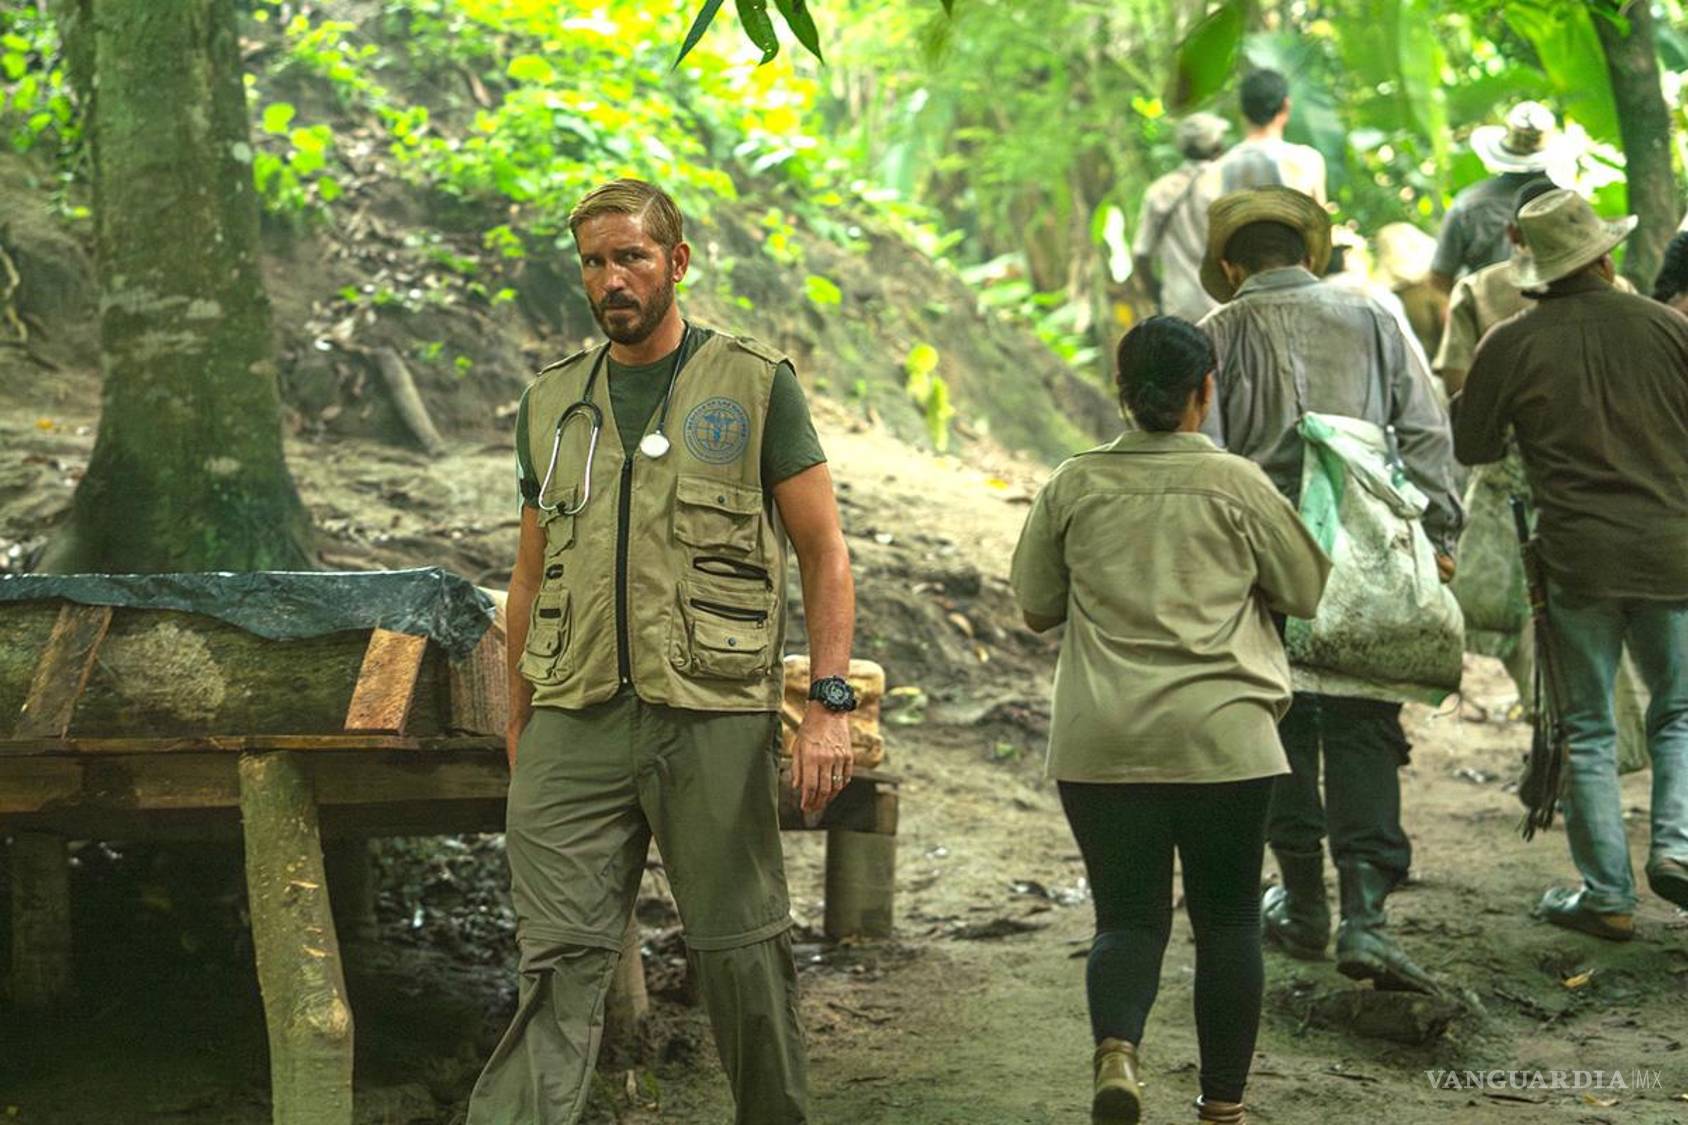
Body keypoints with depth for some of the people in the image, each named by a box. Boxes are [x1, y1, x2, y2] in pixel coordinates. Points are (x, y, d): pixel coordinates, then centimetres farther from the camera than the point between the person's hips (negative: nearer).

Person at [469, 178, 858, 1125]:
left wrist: (831, 704, -8)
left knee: (741, 953, 5)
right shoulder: (553, 402, 15)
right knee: (560, 958, -4)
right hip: (575, 721, 3)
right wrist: (518, 723, 15)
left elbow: (825, 552, 2)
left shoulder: (756, 385, 3)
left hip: (713, 716, -2)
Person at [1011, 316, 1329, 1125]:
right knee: (1227, 920, 11)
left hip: (1100, 745, 1)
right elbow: (1308, 591, 7)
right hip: (1222, 738, -1)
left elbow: (1035, 607, 10)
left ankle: (1116, 1050, -20)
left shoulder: (1073, 486, 2)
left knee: (1128, 917, 7)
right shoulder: (1236, 484, -3)